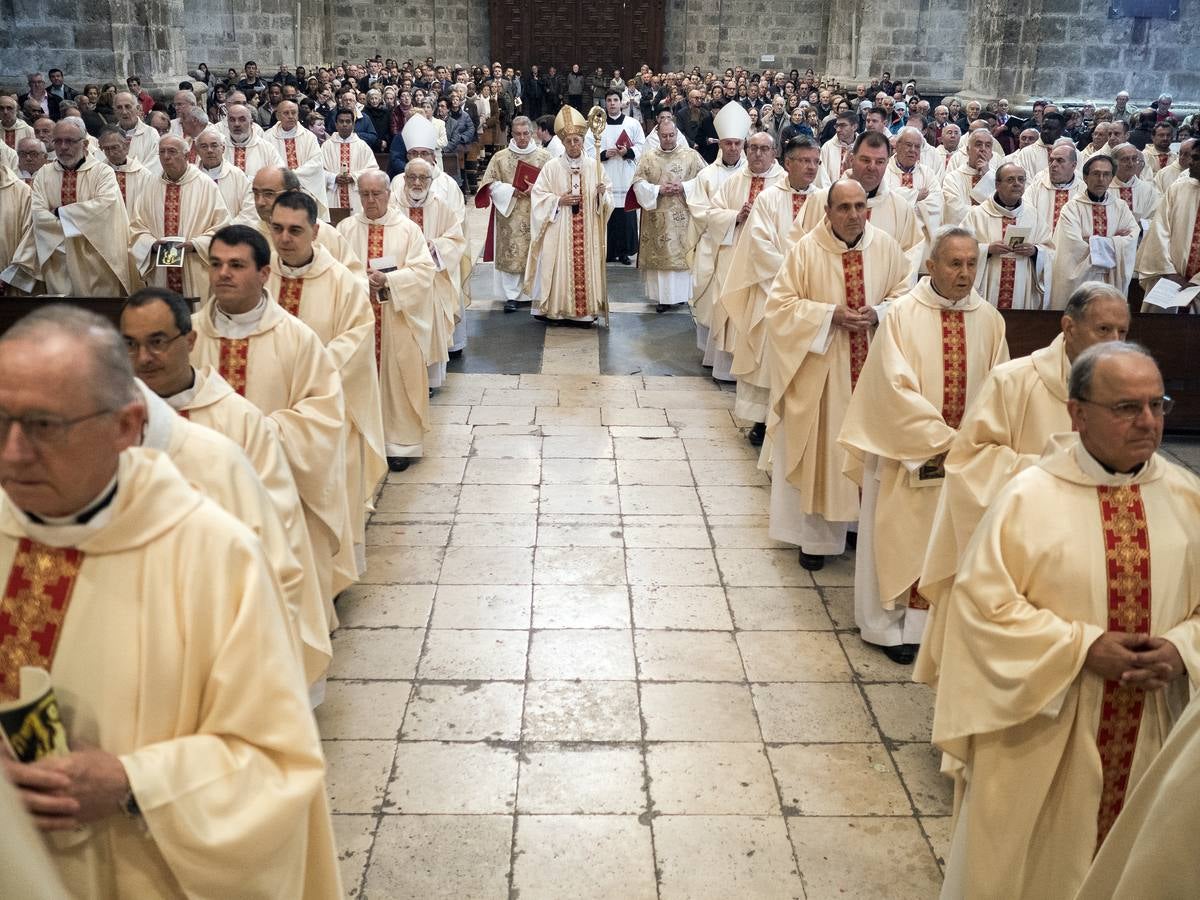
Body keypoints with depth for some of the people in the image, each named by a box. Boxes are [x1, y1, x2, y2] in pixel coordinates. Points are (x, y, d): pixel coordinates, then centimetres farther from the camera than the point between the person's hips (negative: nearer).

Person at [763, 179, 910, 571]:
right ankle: (817, 535, 13)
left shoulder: (886, 247, 0)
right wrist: (830, 314, -18)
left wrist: (878, 313, -13)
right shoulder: (805, 250, -8)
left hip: (874, 366, 3)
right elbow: (780, 304, -8)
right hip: (821, 369, -3)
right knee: (823, 447, 3)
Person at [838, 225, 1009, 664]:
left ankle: (932, 620, 26)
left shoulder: (990, 320, 1)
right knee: (902, 537, 7)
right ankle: (890, 623, 22)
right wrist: (944, 439, -18)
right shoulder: (902, 315, -11)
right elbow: (896, 388, -16)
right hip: (908, 453, -3)